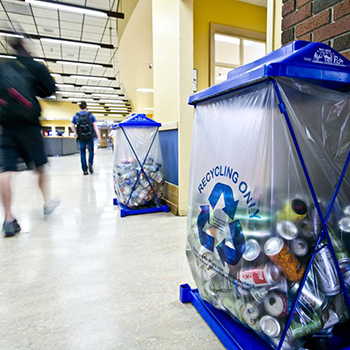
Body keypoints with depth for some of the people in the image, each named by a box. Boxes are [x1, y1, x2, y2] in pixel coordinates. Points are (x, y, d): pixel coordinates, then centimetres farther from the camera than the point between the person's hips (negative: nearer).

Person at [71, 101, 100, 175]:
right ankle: (90, 163, -13)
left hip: (81, 138, 1)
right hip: (90, 137, -1)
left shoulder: (75, 116, 4)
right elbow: (95, 126, -4)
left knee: (82, 153, 7)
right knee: (91, 151, 13)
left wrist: (76, 134, 10)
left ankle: (85, 170, 5)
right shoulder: (90, 115, 1)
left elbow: (72, 126, 1)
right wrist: (98, 136, -4)